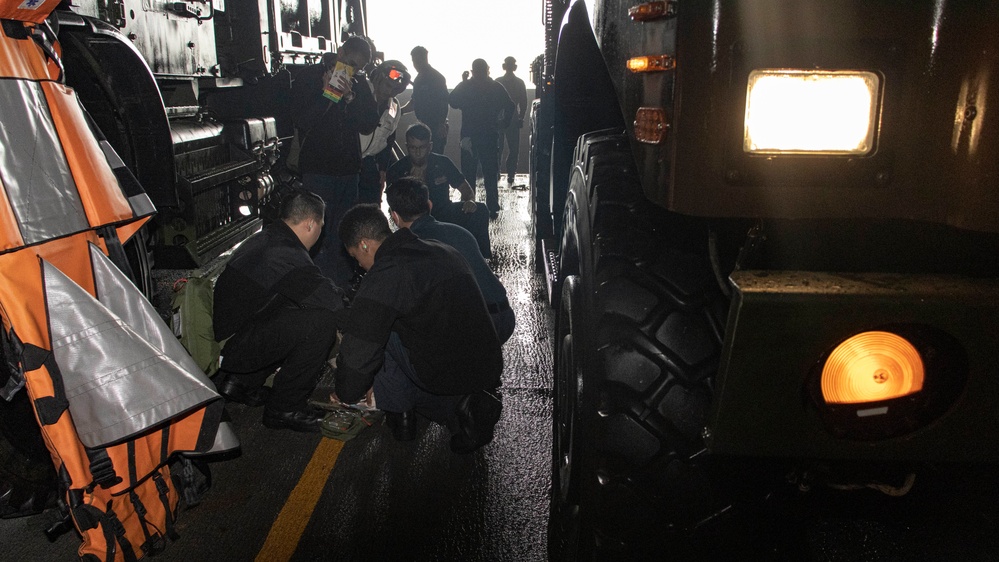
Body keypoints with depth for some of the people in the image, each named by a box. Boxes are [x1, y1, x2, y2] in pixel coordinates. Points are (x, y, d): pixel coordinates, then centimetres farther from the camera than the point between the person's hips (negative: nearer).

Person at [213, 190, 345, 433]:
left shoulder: (265, 238, 10)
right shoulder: (286, 254, -22)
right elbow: (333, 301, -25)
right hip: (234, 346, -10)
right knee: (323, 319, -19)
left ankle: (239, 382, 20)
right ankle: (284, 408, -6)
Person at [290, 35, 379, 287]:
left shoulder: (359, 83, 9)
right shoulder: (309, 76, -1)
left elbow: (369, 124, 1)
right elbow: (301, 120, -11)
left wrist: (350, 98, -14)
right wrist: (326, 94, -20)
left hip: (348, 169, 4)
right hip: (317, 169, -4)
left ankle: (342, 283, 19)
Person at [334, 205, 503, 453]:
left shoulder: (384, 277, -15)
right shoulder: (442, 250, 11)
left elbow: (359, 348, -12)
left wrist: (344, 393, 8)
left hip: (446, 374, -8)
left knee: (378, 331, 7)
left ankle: (400, 414, 13)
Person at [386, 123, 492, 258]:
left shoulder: (442, 162, -1)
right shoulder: (396, 171, -8)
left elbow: (466, 189, 6)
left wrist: (468, 200, -19)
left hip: (444, 214, 2)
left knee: (480, 211, -18)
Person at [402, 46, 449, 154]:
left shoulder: (437, 78, -8)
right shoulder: (419, 79, 17)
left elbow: (443, 102, -14)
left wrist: (441, 125, -21)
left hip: (436, 127, -8)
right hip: (423, 126, 8)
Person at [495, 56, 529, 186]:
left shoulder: (497, 82, -4)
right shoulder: (520, 83, -2)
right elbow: (524, 104, -2)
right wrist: (521, 118, 7)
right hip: (513, 120, 0)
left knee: (497, 148, 10)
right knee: (513, 149, 6)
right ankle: (510, 176, 1)